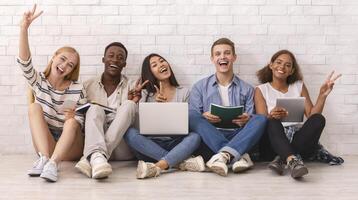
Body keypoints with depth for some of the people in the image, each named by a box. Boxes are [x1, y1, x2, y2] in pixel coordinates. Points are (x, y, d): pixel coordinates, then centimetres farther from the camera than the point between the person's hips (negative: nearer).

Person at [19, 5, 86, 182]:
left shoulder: (77, 89, -2)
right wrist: (24, 28, -29)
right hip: (44, 143, 2)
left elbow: (80, 121, -3)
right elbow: (24, 61, -16)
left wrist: (73, 118, -28)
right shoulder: (38, 81, 3)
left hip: (69, 148, -1)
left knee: (71, 122, -31)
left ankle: (52, 163, -48)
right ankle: (44, 158, -37)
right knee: (34, 107, -21)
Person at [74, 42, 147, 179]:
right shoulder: (88, 85, 13)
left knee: (129, 105, -22)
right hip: (95, 142, 0)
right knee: (95, 109, -23)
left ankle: (89, 159, -38)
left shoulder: (132, 87, 11)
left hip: (122, 146, 0)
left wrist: (132, 103, -13)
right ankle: (96, 156, -52)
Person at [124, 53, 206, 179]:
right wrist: (156, 105, -10)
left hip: (175, 144, 0)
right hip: (151, 144, 1)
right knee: (130, 133, -30)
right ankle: (182, 162, -31)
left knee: (195, 137, -30)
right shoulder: (146, 94, 12)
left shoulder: (183, 92, 12)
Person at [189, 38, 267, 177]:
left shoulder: (246, 89, 16)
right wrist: (203, 117, -18)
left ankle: (224, 154, -44)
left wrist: (247, 119, -16)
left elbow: (252, 120, 9)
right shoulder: (200, 87, 14)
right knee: (192, 116, -28)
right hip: (211, 138, 0)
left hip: (238, 137, 1)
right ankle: (239, 156, -36)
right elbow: (192, 118, 4)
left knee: (261, 119, -24)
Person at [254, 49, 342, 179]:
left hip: (299, 140, 2)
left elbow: (312, 115, 8)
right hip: (274, 142, -2)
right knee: (273, 122, -32)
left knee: (319, 119, -24)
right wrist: (271, 116, -25)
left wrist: (322, 95, -6)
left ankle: (282, 159, -32)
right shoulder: (261, 90, 9)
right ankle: (292, 160, -53)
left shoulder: (299, 86, 17)